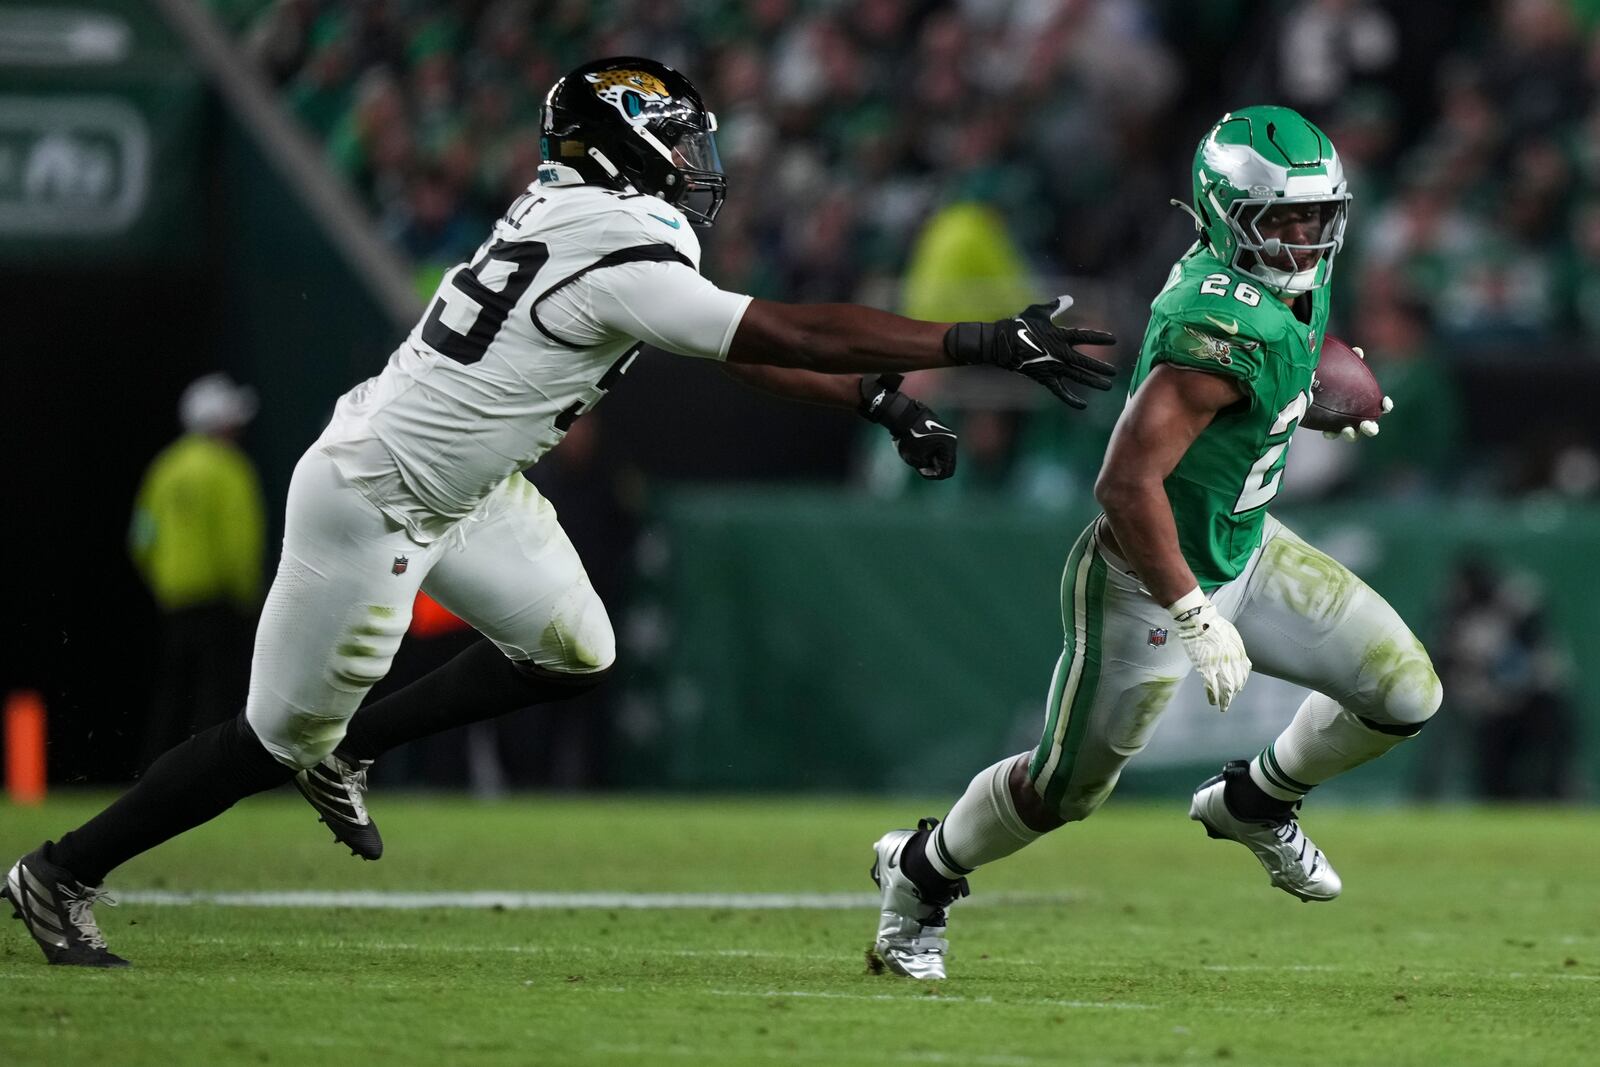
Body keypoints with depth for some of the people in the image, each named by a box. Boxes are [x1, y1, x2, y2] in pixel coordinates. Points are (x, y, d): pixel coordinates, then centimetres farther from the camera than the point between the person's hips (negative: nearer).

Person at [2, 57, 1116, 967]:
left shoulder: (584, 214, 2)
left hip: (459, 485, 9)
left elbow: (739, 344, 10)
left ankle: (347, 749, 24)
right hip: (374, 507, -9)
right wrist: (992, 343, -24)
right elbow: (795, 336, -27)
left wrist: (878, 401, 5)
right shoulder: (620, 256, -27)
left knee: (572, 654, 12)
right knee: (279, 738, 1)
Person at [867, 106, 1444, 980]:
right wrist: (1195, 621, -35)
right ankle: (921, 869, 38)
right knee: (1064, 790, 9)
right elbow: (1126, 484, -37)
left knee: (1407, 693, -1)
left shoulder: (1299, 281, -5)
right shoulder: (1222, 326, -33)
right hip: (1150, 584, -8)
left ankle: (1253, 802, 24)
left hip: (1243, 549, 8)